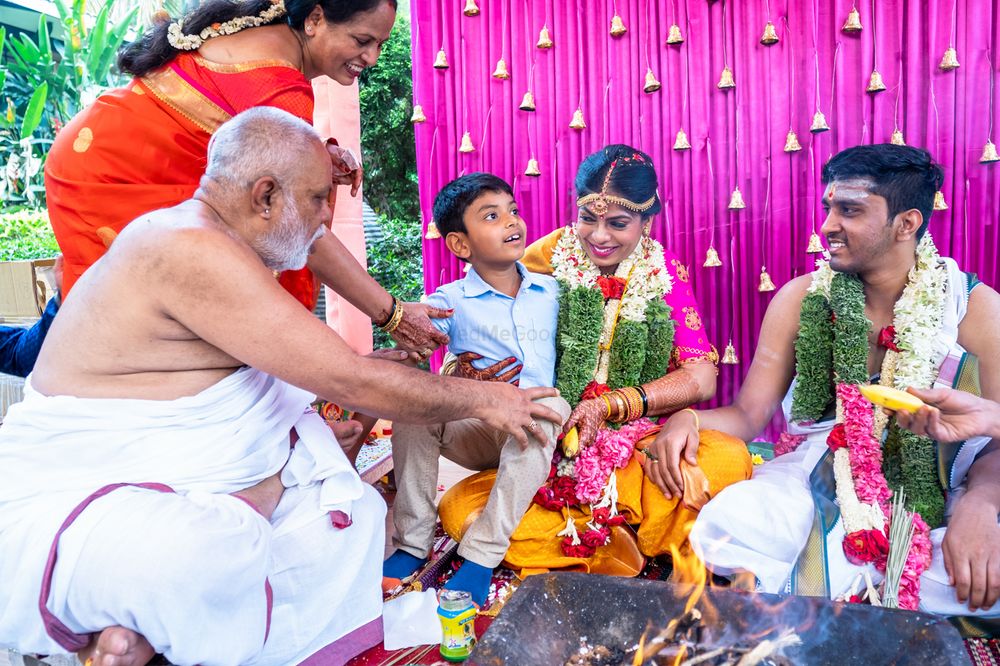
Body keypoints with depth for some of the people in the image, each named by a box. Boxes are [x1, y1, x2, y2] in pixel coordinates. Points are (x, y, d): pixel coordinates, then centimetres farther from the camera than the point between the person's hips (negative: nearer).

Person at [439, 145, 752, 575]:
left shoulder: (664, 273, 1)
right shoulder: (548, 257, -2)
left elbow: (701, 378, -5)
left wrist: (609, 405, -16)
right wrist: (470, 376, -27)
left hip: (638, 448, 1)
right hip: (546, 450, 0)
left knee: (730, 460, -27)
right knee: (457, 511, -24)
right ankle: (619, 552, -13)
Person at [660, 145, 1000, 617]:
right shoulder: (801, 298, 2)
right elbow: (748, 415, 2)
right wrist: (689, 419, -20)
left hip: (934, 490, 1)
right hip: (815, 480, 0)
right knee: (726, 523, -30)